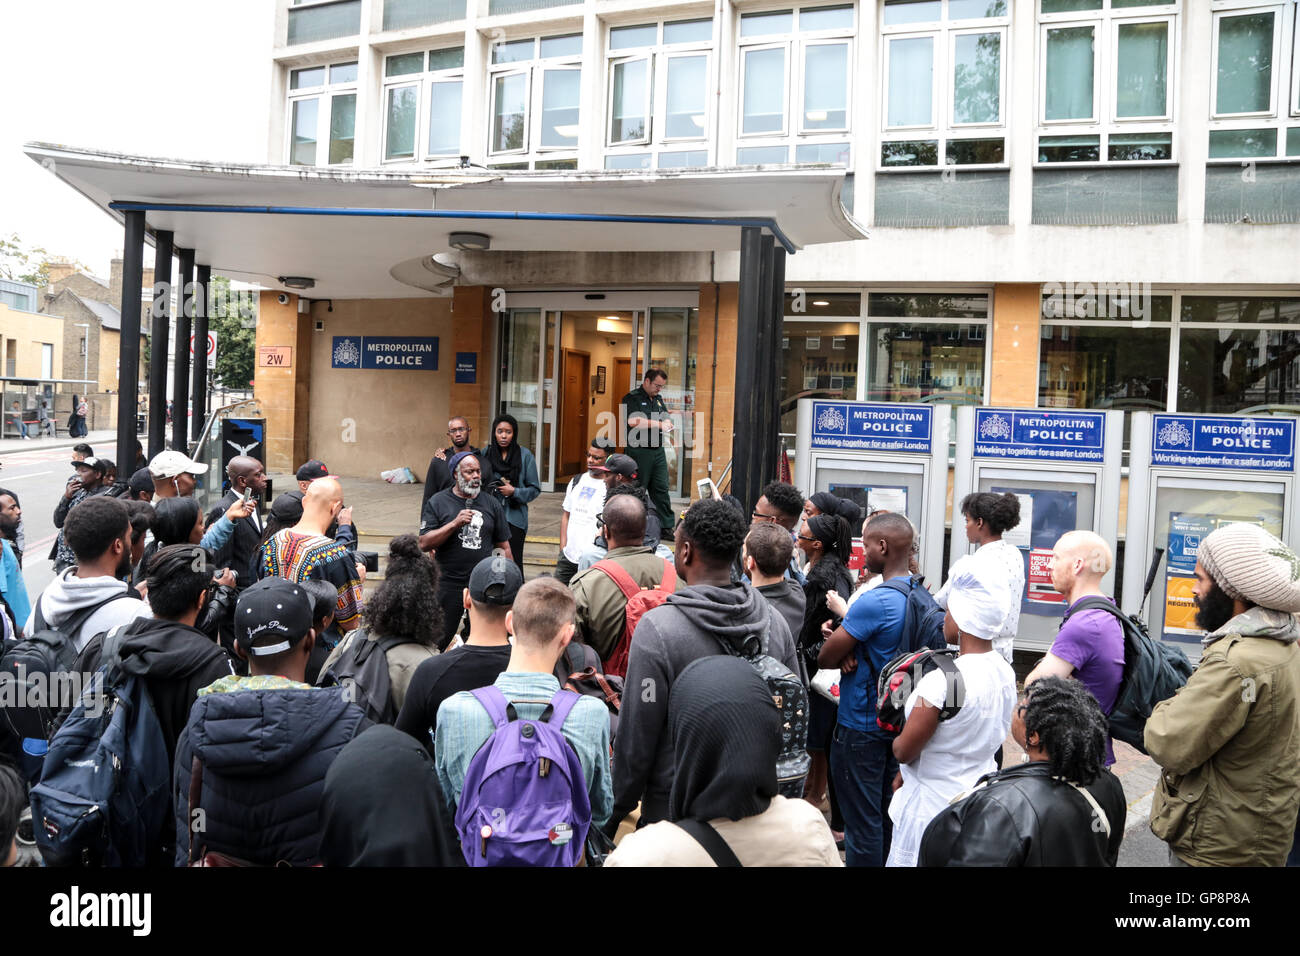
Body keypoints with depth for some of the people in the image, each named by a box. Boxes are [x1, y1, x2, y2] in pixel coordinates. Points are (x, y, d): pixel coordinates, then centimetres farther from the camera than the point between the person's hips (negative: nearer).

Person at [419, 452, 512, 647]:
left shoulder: (492, 504, 7)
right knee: (440, 638, 5)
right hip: (449, 584, -2)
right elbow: (424, 544, -8)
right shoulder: (437, 502, 0)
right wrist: (455, 523, -18)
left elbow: (504, 547, 11)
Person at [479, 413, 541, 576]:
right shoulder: (485, 454, 7)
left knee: (514, 563, -3)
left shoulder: (524, 455, -1)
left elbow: (534, 489, 1)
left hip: (514, 518, -2)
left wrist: (514, 492, -12)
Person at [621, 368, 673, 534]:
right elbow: (633, 421, -21)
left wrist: (667, 424, -1)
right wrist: (659, 424, -15)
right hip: (639, 451, -7)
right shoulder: (632, 398, -7)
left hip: (658, 451, 7)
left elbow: (666, 417, 25)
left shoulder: (658, 399, 17)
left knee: (661, 489, 4)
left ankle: (666, 526, 7)